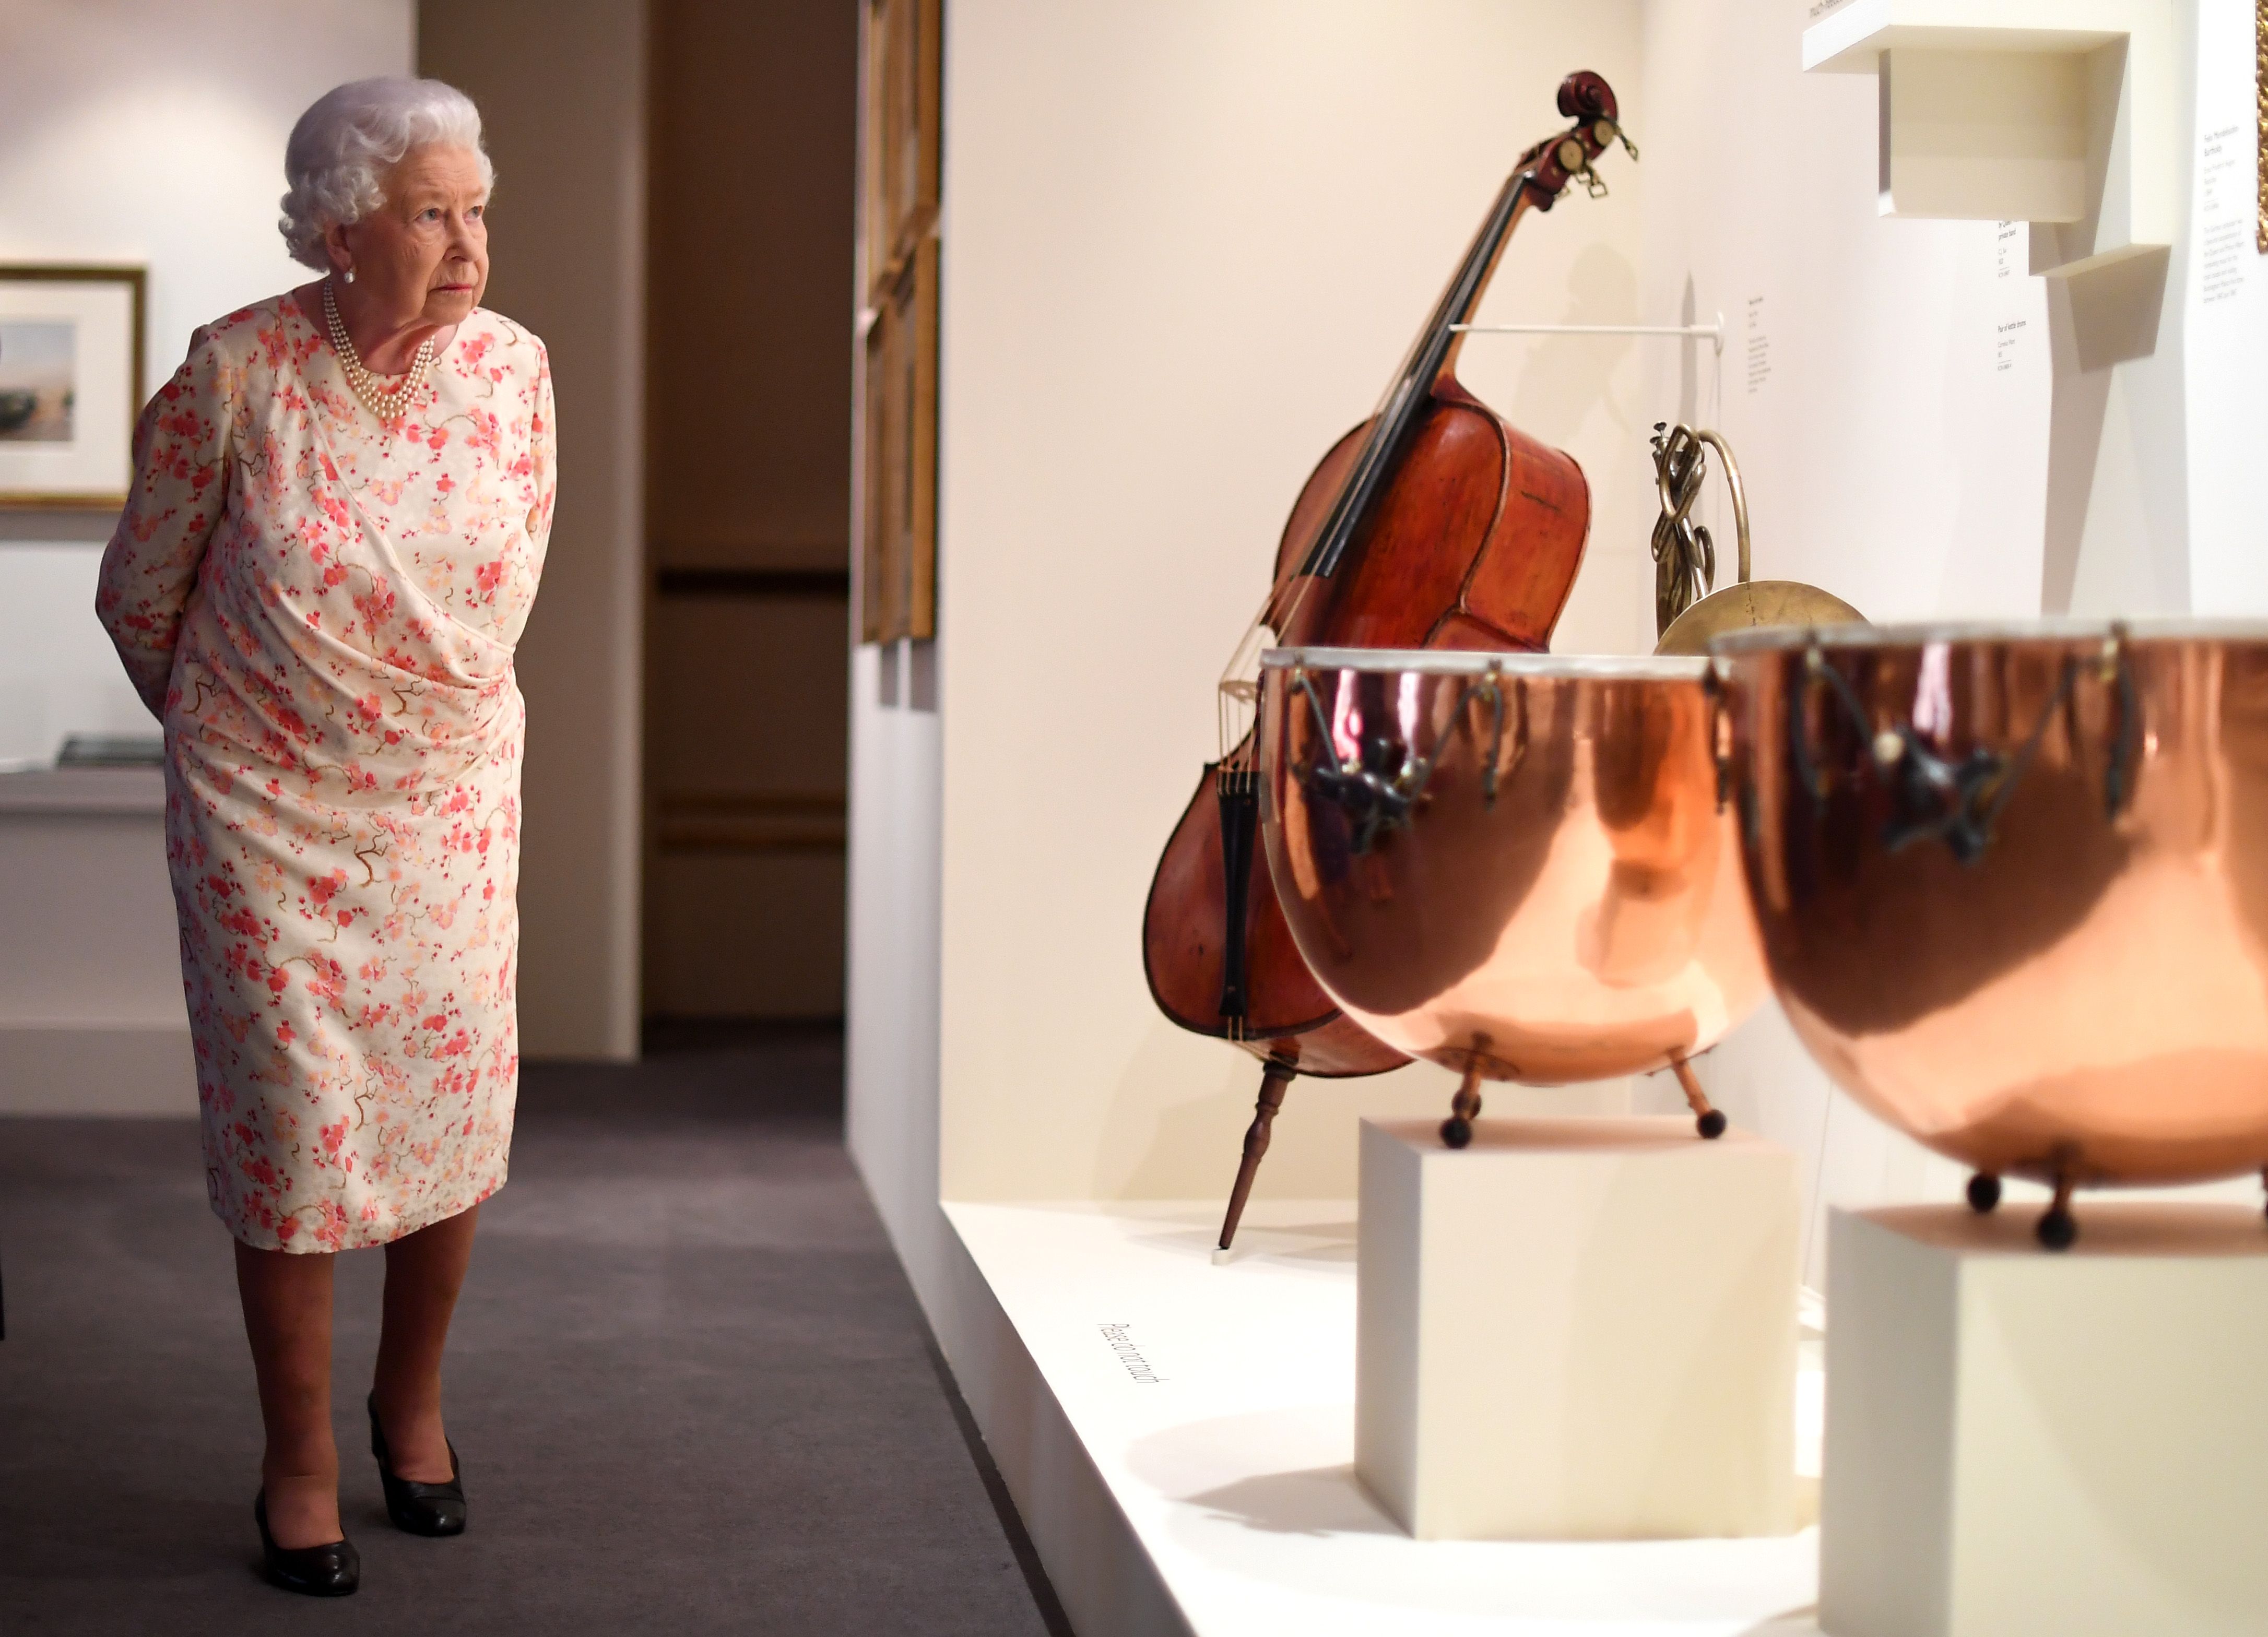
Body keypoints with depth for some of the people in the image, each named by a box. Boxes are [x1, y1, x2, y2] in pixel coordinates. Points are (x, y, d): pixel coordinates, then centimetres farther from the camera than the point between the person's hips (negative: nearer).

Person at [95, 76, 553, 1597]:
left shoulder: (514, 366, -6)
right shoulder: (237, 375, -16)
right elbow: (141, 595, -1)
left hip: (455, 804, 3)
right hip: (270, 820, -3)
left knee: (456, 1108, 9)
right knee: (294, 1127, 2)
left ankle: (414, 1402, 33)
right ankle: (301, 1460, 20)